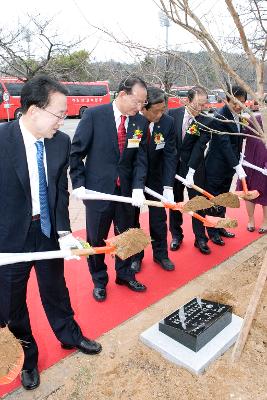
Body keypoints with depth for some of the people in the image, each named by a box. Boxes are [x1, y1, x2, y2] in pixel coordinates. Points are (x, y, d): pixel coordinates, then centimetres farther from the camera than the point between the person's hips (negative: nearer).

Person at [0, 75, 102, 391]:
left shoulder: (61, 142, -6)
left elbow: (60, 190, 0)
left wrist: (64, 231, -9)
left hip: (49, 231, 3)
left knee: (55, 289, 21)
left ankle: (70, 336, 48)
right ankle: (25, 353, 43)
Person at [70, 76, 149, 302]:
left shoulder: (141, 122, 0)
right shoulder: (94, 115, -10)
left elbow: (141, 159, -1)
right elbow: (76, 152, -6)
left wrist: (138, 187, -14)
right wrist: (78, 184, -9)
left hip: (127, 190, 3)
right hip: (97, 188, -3)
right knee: (96, 238, 11)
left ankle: (124, 274, 40)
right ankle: (99, 281, 34)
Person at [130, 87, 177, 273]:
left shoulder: (168, 122, -14)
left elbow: (170, 155, -14)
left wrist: (168, 186, -24)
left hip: (156, 177, 2)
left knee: (159, 218, 11)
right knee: (132, 218, 10)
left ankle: (161, 254, 30)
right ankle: (135, 256, 28)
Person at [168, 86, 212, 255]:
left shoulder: (206, 121, -11)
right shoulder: (173, 114, -5)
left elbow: (200, 146, -17)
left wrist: (191, 171, -23)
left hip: (195, 167, -2)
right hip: (173, 165, 2)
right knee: (175, 202, 12)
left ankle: (200, 238, 20)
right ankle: (176, 235, 28)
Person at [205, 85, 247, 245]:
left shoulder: (239, 117, 6)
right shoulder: (219, 117, -18)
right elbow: (224, 144, -24)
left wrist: (238, 158, 7)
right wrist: (237, 165, -26)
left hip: (229, 165, 8)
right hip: (216, 167, -8)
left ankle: (220, 228, 33)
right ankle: (213, 232, 19)